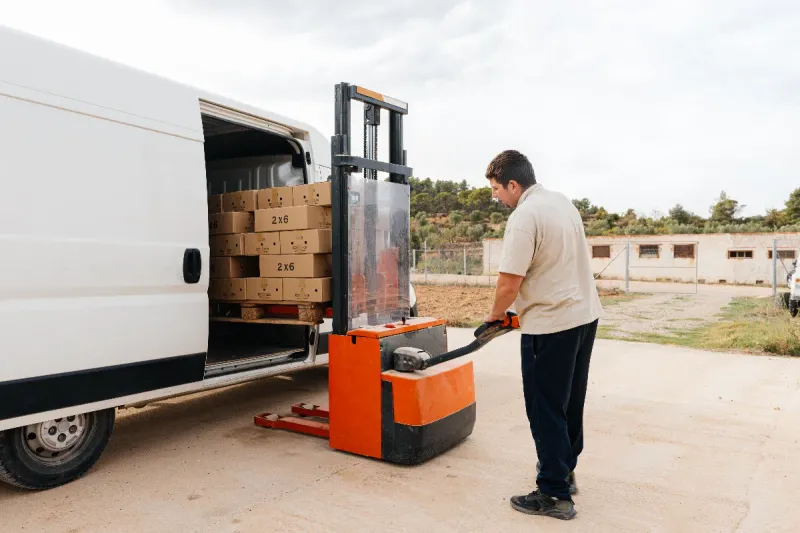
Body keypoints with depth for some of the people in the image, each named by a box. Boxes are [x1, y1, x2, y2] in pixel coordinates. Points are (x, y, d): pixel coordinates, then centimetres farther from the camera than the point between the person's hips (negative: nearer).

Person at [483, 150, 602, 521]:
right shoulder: (561, 201, 10)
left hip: (551, 325, -9)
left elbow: (509, 284, -22)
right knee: (570, 404, 19)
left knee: (546, 411, 2)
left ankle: (555, 494, 11)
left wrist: (495, 315, -2)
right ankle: (564, 472, 33)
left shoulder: (524, 217, -19)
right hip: (585, 315, 9)